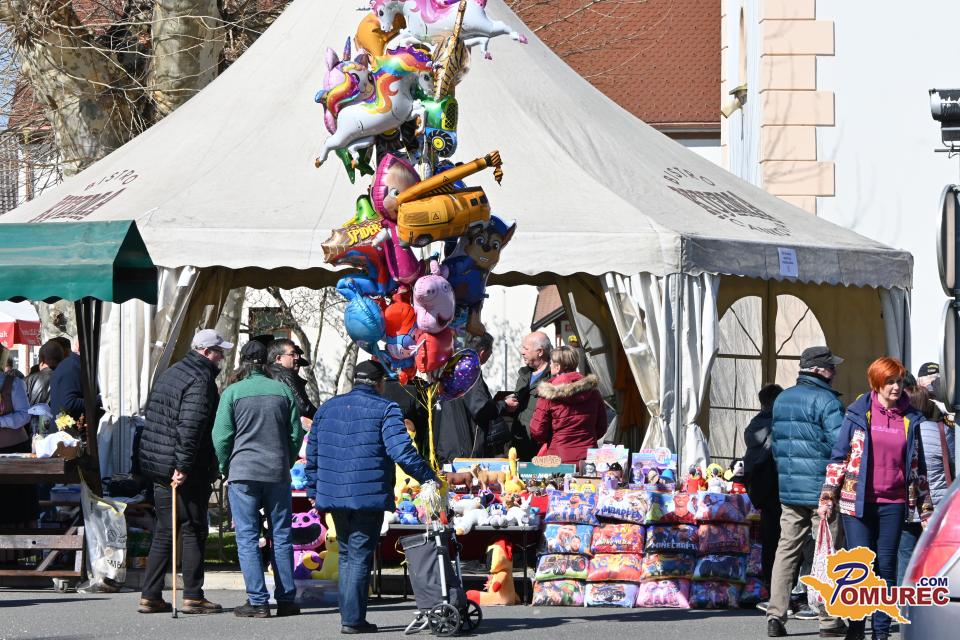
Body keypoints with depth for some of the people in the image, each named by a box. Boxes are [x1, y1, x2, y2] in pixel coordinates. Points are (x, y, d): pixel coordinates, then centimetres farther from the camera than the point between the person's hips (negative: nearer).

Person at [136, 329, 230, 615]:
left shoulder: (168, 375, 16)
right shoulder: (200, 381, -14)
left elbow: (153, 419, 21)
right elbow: (190, 427, -23)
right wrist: (183, 466, -23)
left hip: (158, 468, 9)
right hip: (189, 473, -9)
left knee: (163, 532, 12)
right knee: (193, 532, 0)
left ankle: (150, 595, 10)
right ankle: (193, 596, 2)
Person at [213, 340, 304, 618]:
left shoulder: (233, 392, -4)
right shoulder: (283, 391, 4)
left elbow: (221, 436, -5)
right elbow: (296, 434, 7)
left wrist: (226, 469, 8)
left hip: (243, 474, -3)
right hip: (278, 475, 3)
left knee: (247, 538, 0)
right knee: (282, 537, 10)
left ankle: (258, 601, -6)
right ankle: (286, 599, 9)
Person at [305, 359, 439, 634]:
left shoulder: (327, 408, 12)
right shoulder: (385, 409, -6)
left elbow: (313, 454, 16)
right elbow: (400, 450, -17)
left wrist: (313, 491, 23)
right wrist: (427, 478, -13)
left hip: (333, 495, 5)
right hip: (369, 496, -5)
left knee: (346, 554, 18)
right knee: (360, 557, -2)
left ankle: (348, 615, 17)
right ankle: (353, 619, -5)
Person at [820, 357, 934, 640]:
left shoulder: (910, 419, 9)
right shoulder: (858, 413, 2)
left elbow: (918, 466, 14)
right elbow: (839, 456, 3)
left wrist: (926, 508, 13)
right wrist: (827, 497, -3)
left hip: (893, 503, 2)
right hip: (857, 502, -2)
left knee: (887, 566, 3)